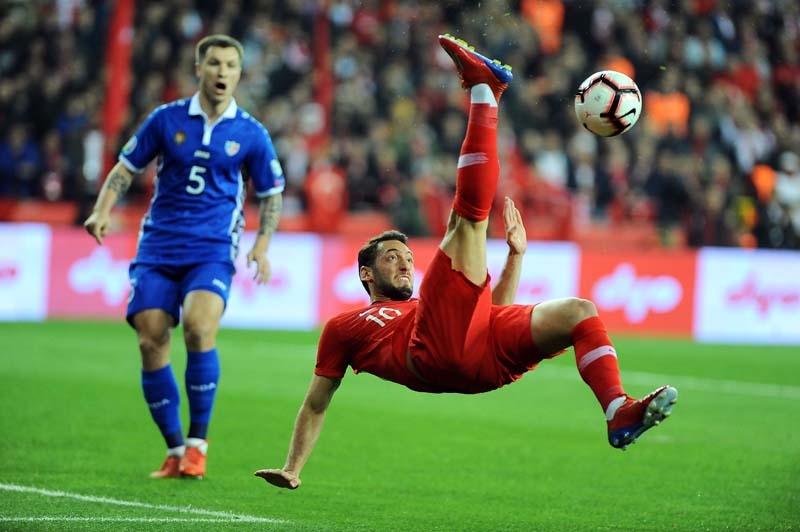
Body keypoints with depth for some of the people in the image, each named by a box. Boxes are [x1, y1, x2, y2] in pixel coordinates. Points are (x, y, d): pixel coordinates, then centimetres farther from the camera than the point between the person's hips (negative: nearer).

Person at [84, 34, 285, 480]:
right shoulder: (167, 119, 4)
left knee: (199, 327, -26)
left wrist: (262, 245, -2)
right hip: (158, 246, 2)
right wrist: (103, 212, -4)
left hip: (213, 249, -2)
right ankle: (175, 451, 8)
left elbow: (271, 195, 13)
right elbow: (127, 167, 12)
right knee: (151, 344, -7)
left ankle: (198, 443, -13)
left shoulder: (250, 134, 3)